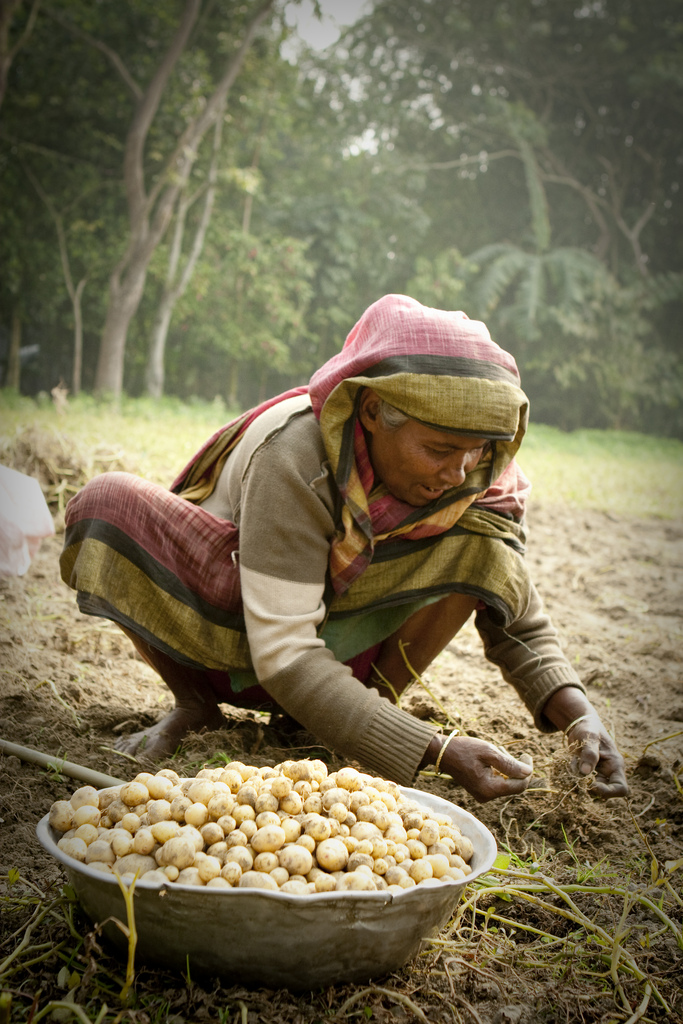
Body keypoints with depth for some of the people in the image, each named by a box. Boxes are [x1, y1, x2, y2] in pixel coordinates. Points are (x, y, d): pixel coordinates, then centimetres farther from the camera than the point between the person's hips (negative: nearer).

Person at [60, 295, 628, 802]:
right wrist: (435, 751, -42)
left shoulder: (478, 480, -18)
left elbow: (521, 625, -8)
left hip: (343, 648, 3)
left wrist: (580, 715, -28)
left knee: (481, 541, -23)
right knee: (107, 505, -30)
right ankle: (194, 705, -10)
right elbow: (283, 655, -36)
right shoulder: (293, 455, -33)